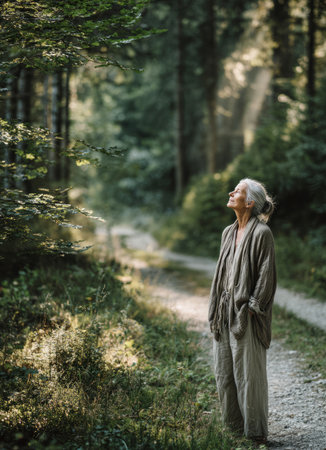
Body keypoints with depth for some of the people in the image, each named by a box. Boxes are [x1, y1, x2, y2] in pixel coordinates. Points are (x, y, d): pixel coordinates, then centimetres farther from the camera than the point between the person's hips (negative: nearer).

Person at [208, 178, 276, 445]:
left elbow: (266, 275, -13)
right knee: (224, 371, 12)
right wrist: (216, 310, 13)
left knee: (249, 373, -1)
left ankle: (255, 431, 11)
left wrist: (251, 308, -15)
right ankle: (233, 425, 25)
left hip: (246, 315, -8)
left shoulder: (261, 233, -11)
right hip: (225, 313, 8)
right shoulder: (229, 233, 13)